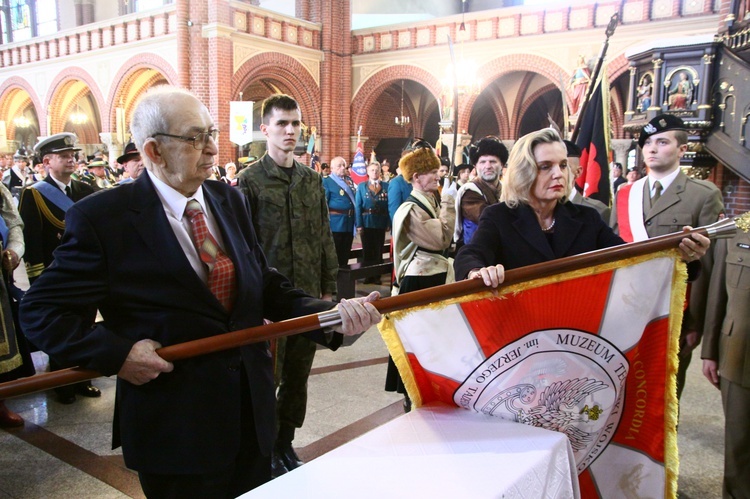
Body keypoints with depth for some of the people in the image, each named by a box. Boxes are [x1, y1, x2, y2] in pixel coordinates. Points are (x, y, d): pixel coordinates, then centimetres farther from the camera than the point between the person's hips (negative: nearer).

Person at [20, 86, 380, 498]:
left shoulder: (230, 200, 3)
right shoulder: (102, 218, -12)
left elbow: (267, 287, 4)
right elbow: (41, 310, -7)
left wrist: (333, 315, -11)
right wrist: (116, 354, -20)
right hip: (174, 429, -5)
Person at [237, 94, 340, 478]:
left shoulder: (312, 180, 10)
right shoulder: (250, 180, -5)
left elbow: (325, 238, 12)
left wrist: (328, 288, 9)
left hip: (308, 296, 5)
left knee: (298, 374, 14)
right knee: (267, 376, 6)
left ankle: (286, 442, 31)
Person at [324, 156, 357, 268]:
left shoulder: (349, 180, 14)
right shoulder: (327, 181, -7)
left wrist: (356, 219, 11)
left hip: (350, 222, 7)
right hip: (336, 223, -6)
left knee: (345, 253, 14)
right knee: (334, 254, 2)